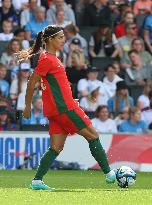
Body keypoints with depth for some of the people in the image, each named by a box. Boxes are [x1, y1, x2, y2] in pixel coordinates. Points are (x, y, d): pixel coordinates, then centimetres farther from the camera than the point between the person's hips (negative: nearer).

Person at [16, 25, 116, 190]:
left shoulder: (51, 58, 17)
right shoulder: (47, 59, -13)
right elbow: (32, 83, -12)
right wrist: (28, 107, -8)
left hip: (56, 110, 10)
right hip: (64, 108, -10)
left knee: (56, 148, 6)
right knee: (93, 135, -2)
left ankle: (37, 181, 1)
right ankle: (109, 174, 3)